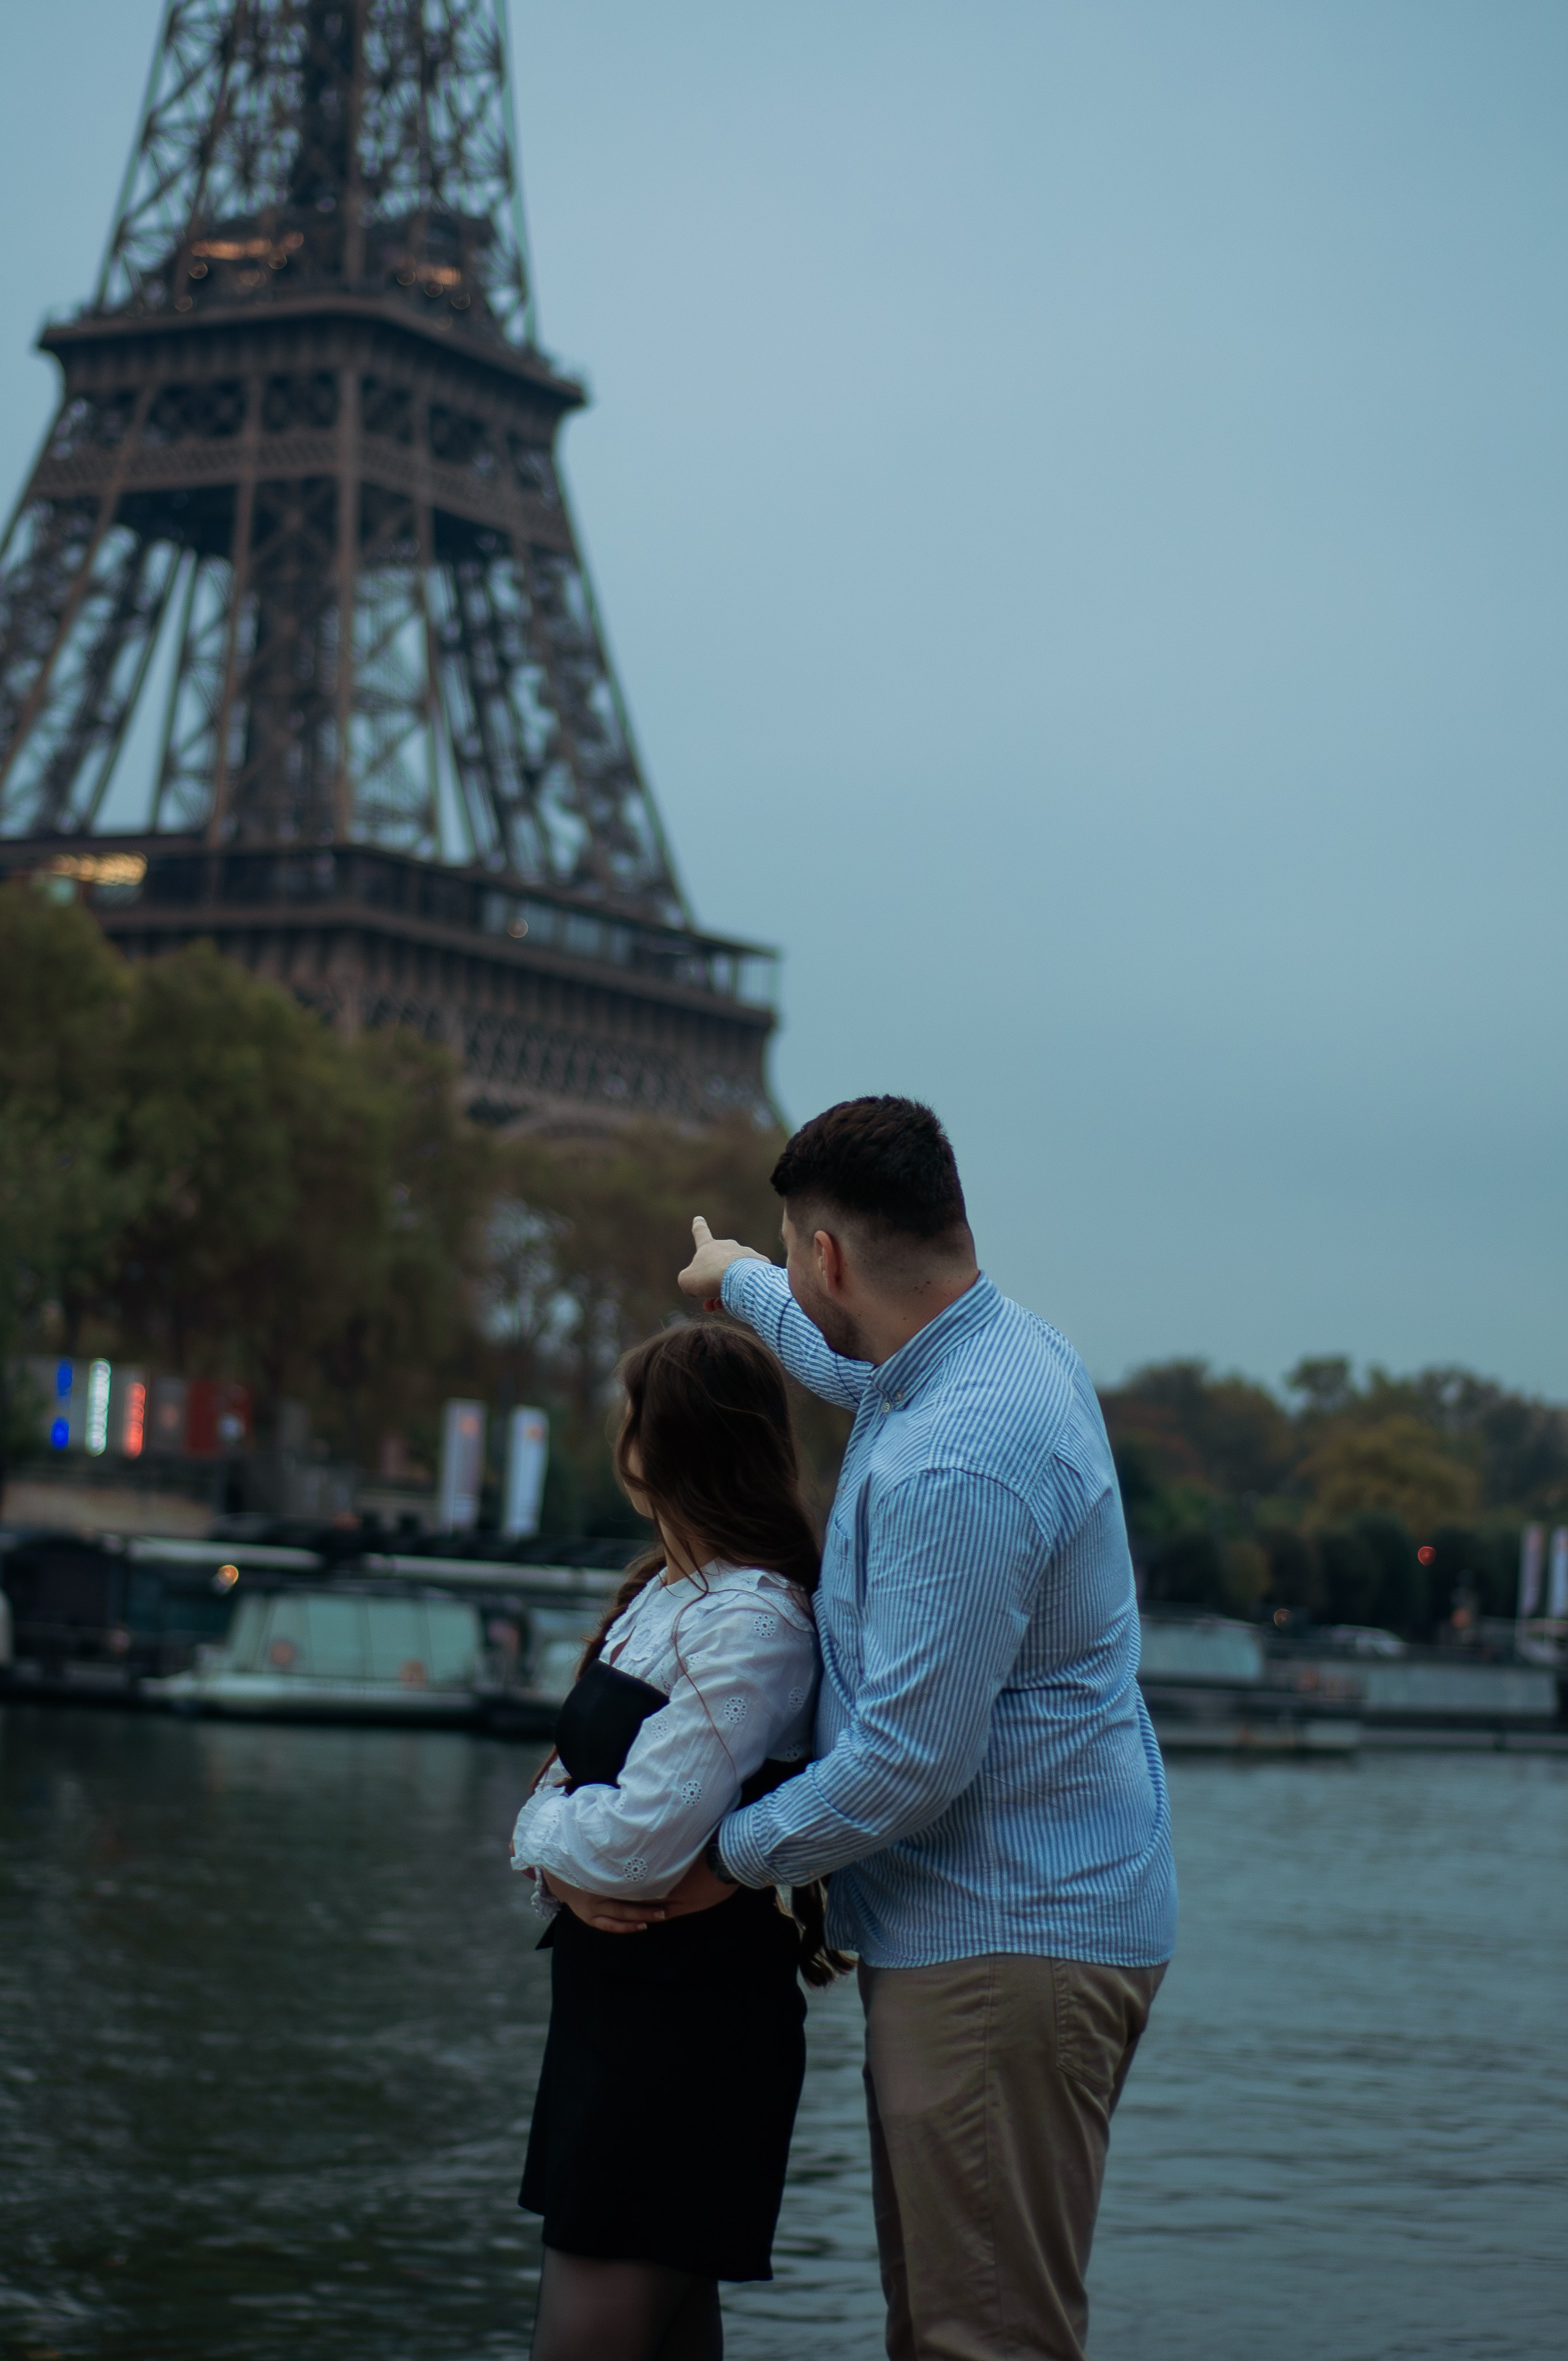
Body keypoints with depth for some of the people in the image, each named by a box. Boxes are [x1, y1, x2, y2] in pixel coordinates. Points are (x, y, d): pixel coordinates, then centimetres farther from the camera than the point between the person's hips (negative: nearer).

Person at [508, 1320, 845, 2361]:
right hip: (619, 1999, 10)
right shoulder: (667, 1589, 11)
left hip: (688, 2028, -10)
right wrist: (562, 1858, -5)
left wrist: (544, 1833, -6)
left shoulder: (748, 1623, -19)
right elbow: (572, 1778, 15)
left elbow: (644, 1841, -24)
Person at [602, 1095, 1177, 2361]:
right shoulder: (1010, 1344, 8)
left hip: (1010, 1941, -11)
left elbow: (909, 1759, -23)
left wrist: (734, 1856, -8)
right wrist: (740, 1282, 53)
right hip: (970, 1932, 11)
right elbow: (857, 1361, 35)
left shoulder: (955, 1469, -24)